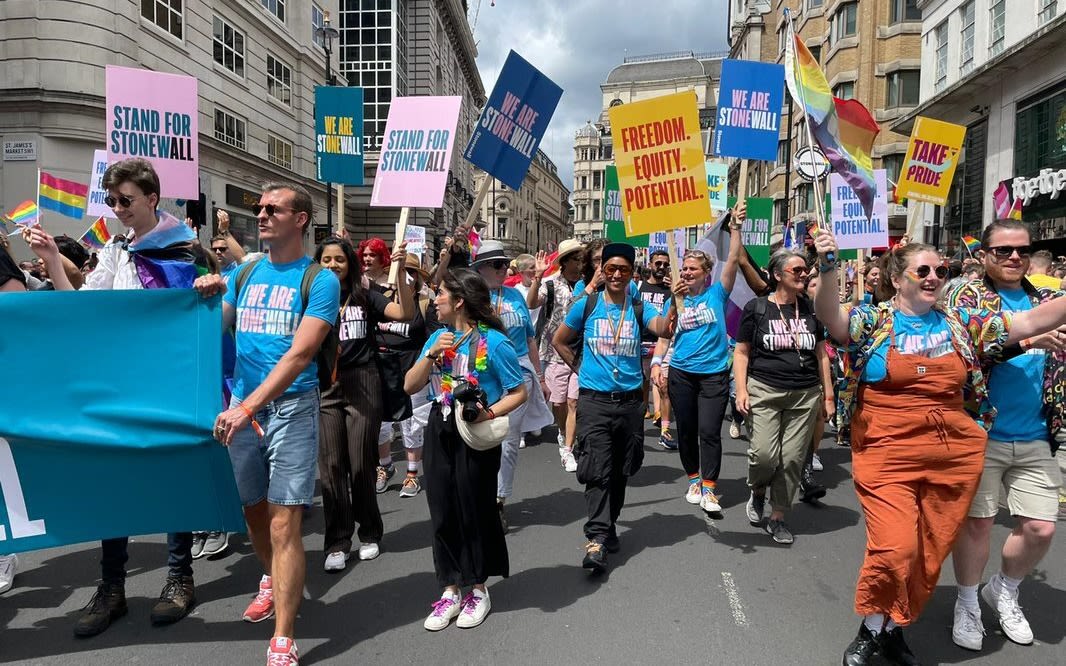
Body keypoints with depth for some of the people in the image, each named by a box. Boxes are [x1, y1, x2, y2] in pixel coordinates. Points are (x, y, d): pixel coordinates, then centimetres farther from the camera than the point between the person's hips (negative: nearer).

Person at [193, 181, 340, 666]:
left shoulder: (319, 280, -6)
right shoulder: (243, 274, 11)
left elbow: (300, 354, -16)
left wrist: (248, 406, -23)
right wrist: (211, 295, -6)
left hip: (291, 406, -5)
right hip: (242, 405, 5)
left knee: (284, 522, -7)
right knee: (253, 508, 19)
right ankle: (271, 580, 45)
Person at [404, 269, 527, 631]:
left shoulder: (493, 341, -11)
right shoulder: (437, 337, 5)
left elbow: (519, 392, -7)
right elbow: (409, 386, 1)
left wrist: (491, 413, -22)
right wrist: (431, 354, -12)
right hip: (440, 433, 5)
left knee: (475, 511, 6)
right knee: (442, 512, 9)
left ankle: (478, 590, 26)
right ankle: (450, 591, 24)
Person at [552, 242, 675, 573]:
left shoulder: (638, 308, 1)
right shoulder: (586, 305, 0)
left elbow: (664, 330, -20)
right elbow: (559, 340, 12)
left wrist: (675, 303, -37)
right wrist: (579, 368, 5)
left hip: (630, 400, 2)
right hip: (593, 399, -2)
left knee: (620, 471, 14)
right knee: (597, 471, -10)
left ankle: (609, 525, 32)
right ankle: (596, 539, -10)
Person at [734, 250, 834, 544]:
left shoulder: (810, 308, 9)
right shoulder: (756, 308, 0)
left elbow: (821, 353, 15)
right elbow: (742, 352, 2)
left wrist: (828, 394, 11)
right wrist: (741, 390, -9)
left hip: (805, 395, 3)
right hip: (764, 391, -3)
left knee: (792, 459, 2)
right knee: (764, 454, -12)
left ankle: (777, 517, 19)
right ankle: (757, 491, 22)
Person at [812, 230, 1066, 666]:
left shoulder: (960, 324, 9)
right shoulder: (874, 322, -2)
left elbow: (1030, 322, 11)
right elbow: (831, 318, -20)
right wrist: (828, 268, -36)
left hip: (954, 458, 5)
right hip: (887, 456, -4)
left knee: (930, 555, 10)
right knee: (894, 548, -13)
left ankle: (894, 629, 31)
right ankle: (871, 630, 13)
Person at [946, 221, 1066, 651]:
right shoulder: (966, 298, -3)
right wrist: (1027, 341, -30)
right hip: (981, 433, -4)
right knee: (977, 521, 1)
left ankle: (1004, 593, 32)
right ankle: (968, 604, 22)